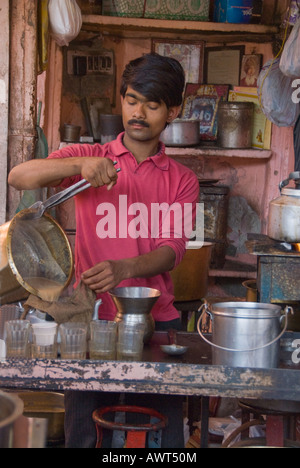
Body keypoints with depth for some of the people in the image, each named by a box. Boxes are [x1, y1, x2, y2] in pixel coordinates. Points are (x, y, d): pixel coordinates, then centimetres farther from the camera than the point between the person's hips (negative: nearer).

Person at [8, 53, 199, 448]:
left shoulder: (182, 181, 8)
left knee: (163, 436, 3)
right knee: (84, 434, 4)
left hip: (156, 321, 1)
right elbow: (19, 177, -7)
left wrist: (124, 268, -24)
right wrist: (80, 165, -23)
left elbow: (172, 250, -4)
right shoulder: (89, 158, 7)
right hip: (92, 320, -1)